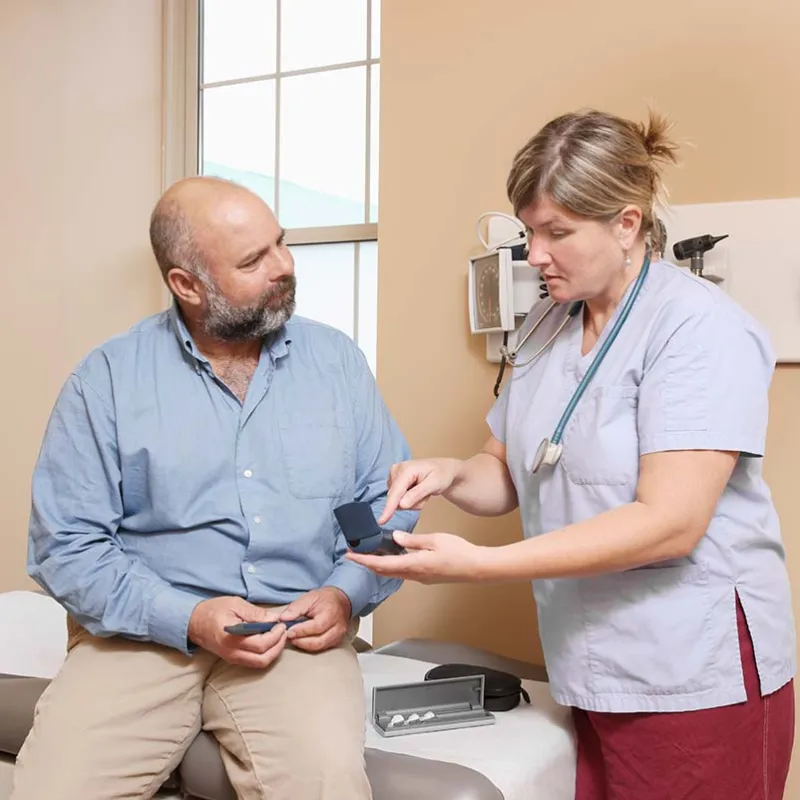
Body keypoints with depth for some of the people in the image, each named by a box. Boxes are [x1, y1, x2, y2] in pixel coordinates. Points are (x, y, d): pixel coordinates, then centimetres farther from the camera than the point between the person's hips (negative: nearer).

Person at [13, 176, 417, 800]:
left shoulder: (337, 361, 7)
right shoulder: (107, 379, 0)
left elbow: (388, 500, 10)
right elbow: (66, 545, -3)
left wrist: (347, 593, -9)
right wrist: (189, 620, -14)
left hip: (300, 634, 1)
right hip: (143, 632, 0)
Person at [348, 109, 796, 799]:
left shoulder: (701, 328, -14)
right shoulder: (546, 326, 9)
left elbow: (671, 524, -22)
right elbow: (509, 475, 13)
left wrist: (476, 565, -26)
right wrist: (450, 475, -11)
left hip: (694, 680, -6)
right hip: (592, 672, 6)